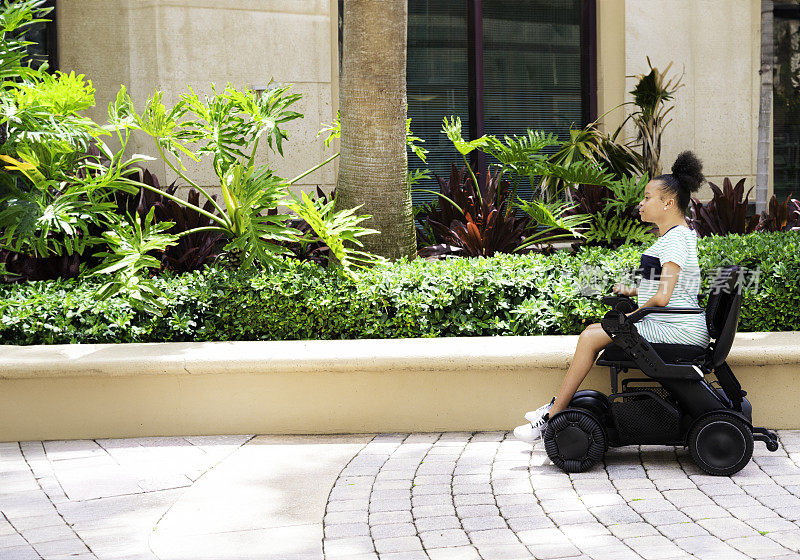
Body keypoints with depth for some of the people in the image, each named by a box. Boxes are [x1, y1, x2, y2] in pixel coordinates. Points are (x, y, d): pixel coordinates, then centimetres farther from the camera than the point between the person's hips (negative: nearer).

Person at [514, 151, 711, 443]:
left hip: (679, 330, -10)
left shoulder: (676, 238, -17)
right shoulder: (677, 234, 17)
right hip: (669, 326, 10)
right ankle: (558, 405, 10)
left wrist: (635, 313, -8)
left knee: (591, 337, -13)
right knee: (592, 331, 8)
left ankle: (552, 417, -7)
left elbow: (662, 298, -25)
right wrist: (632, 291, 13)